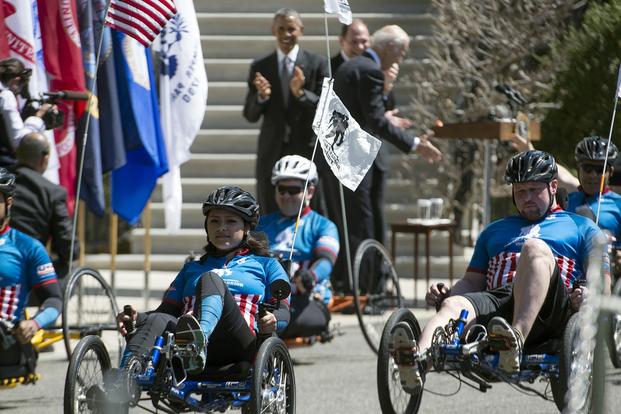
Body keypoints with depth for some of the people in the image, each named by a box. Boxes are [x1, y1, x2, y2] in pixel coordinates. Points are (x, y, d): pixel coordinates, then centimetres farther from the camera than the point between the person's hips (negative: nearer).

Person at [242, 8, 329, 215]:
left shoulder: (317, 64, 0)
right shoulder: (260, 67, 6)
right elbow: (250, 115, 6)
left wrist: (301, 93, -21)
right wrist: (261, 96, -16)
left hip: (306, 150, -2)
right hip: (271, 153, 2)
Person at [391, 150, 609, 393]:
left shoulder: (580, 227, 26)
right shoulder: (495, 231, 39)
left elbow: (602, 282, 13)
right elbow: (472, 282, 31)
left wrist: (587, 296, -12)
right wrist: (442, 295, 8)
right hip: (495, 301, 3)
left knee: (535, 248, -33)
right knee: (453, 304, -31)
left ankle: (516, 341, -54)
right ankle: (418, 358, -63)